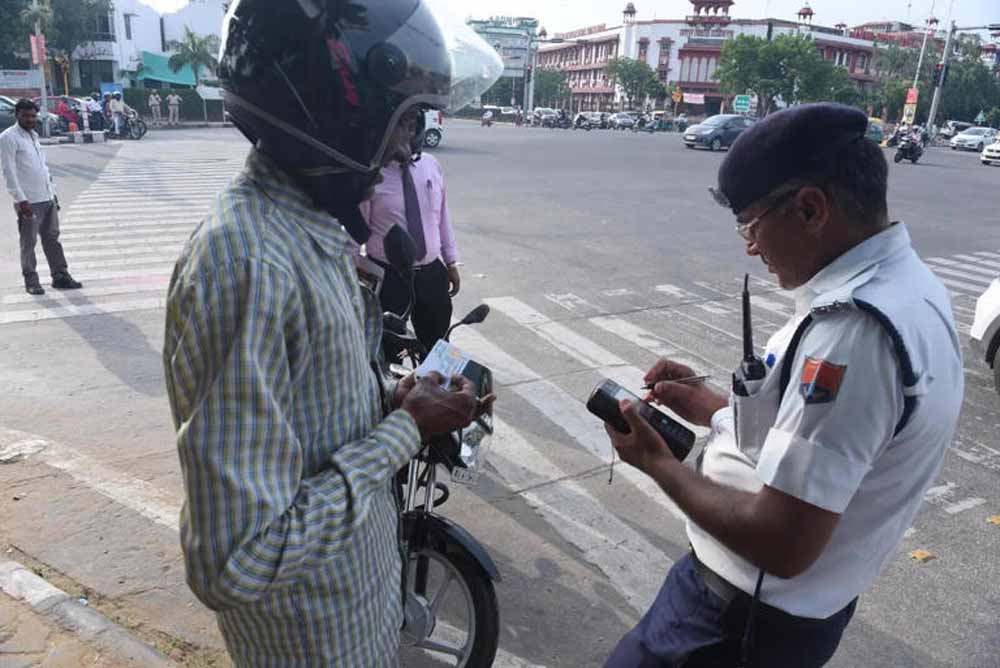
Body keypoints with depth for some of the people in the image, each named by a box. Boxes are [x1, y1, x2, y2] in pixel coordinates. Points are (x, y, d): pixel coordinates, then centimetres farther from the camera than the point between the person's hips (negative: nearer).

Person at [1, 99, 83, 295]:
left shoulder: (33, 135, 17)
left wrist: (53, 191, 17)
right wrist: (21, 199, -18)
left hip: (48, 199, 7)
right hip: (29, 202, -7)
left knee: (52, 239, 10)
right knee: (28, 243, 0)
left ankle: (60, 276, 16)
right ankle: (31, 281, 7)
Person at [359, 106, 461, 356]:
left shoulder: (431, 165, 2)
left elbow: (442, 217, 9)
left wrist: (451, 262, 11)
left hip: (432, 274, 4)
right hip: (387, 277, -4)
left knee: (437, 347, 16)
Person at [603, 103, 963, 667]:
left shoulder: (852, 331, -32)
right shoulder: (910, 284, 0)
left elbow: (781, 545, -31)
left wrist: (659, 463, -18)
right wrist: (714, 407, 4)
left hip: (751, 618, -9)